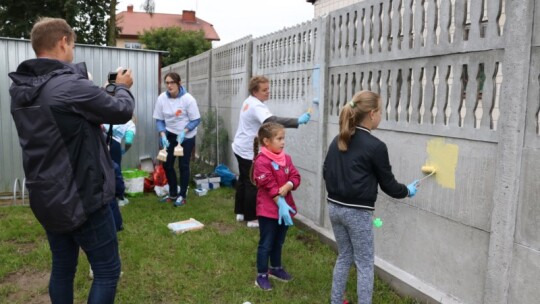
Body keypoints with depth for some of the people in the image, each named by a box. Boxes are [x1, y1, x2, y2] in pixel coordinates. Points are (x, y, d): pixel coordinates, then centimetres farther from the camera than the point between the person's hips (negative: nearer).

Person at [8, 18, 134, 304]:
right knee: (107, 271, 5)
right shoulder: (71, 85, -22)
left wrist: (104, 91, 14)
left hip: (45, 197, 8)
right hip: (81, 197, -8)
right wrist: (122, 88, 10)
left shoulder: (19, 89, 4)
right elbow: (122, 111, -10)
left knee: (62, 268, 20)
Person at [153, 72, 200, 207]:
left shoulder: (188, 99, -20)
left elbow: (196, 120, -16)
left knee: (183, 166, 3)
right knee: (167, 164, 9)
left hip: (186, 136, -4)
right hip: (170, 135, 4)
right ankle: (173, 193, 28)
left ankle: (182, 195, 19)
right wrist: (162, 135, -18)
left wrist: (183, 132, -28)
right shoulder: (162, 98, -11)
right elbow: (159, 120, -4)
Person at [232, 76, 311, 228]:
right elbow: (272, 121, -40)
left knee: (243, 180, 18)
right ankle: (252, 218, 8)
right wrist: (297, 121, -47)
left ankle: (240, 212, 30)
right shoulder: (257, 106, -24)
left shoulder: (249, 101, 9)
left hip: (241, 148, 10)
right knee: (253, 184, -1)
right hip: (249, 152, -10)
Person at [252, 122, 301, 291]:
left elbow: (295, 177, 2)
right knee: (266, 244, 5)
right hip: (268, 210, -7)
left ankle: (276, 268, 39)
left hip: (285, 206, 7)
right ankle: (261, 276, 18)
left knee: (279, 242, 22)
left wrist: (288, 186, -19)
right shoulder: (262, 161, -18)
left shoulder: (286, 158, 5)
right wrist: (281, 204, -22)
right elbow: (270, 187, -21)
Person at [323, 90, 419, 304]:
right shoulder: (375, 146, -14)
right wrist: (407, 191, 14)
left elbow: (326, 172, 11)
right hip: (357, 212, -7)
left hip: (334, 207, 7)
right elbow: (387, 184, -4)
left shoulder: (338, 140, 5)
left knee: (344, 257, 21)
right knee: (364, 264, 8)